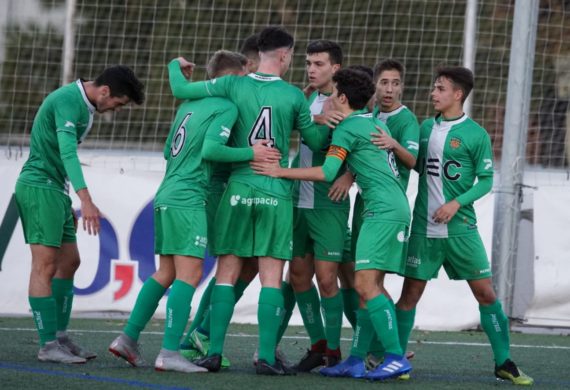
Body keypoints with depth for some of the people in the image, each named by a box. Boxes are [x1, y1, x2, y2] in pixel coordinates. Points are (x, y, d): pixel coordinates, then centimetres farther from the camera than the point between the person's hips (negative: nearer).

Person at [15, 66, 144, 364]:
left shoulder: (85, 106, 14)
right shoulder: (67, 100, -18)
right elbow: (67, 152, -30)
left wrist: (68, 204, 24)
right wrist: (85, 199, -40)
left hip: (55, 189, 10)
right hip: (39, 185, -10)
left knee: (69, 261, 11)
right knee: (45, 266, -10)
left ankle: (59, 336, 16)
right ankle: (48, 345, -9)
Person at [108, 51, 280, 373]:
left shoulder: (190, 105, 18)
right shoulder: (227, 108, -7)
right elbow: (211, 149, -19)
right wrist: (251, 153, -13)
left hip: (166, 195, 9)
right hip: (188, 197, -9)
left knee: (166, 272, 14)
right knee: (189, 273, -10)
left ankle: (129, 338, 13)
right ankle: (170, 353, -16)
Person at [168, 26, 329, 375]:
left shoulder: (234, 85, 0)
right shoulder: (294, 96, -1)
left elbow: (181, 89, 5)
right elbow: (317, 142, 9)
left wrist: (176, 65, 26)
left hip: (238, 188, 2)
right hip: (276, 192, -1)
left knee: (227, 273, 6)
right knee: (272, 277, 0)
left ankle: (214, 352, 1)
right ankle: (267, 357, -5)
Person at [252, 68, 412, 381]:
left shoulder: (347, 128, -7)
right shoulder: (375, 122, 19)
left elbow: (327, 172, -14)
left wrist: (281, 172, -9)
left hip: (384, 211, -10)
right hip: (396, 206, 10)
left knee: (365, 284, -14)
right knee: (371, 285, 8)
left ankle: (396, 357, -19)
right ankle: (357, 361, 8)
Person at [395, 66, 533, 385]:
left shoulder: (476, 134, -4)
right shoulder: (426, 128, 9)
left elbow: (486, 180, -4)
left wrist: (457, 203, -16)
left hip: (461, 228, -3)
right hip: (424, 228, 3)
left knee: (485, 292, -2)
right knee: (411, 293, 2)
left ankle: (504, 362, 6)